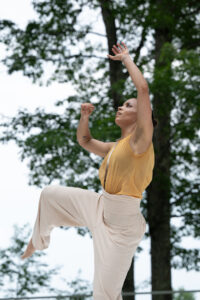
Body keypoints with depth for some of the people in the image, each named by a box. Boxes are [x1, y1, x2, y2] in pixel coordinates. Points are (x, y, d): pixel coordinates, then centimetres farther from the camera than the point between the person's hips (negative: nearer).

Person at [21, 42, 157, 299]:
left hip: (121, 225, -8)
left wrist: (126, 59, -12)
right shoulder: (114, 147, 9)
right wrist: (84, 116, 8)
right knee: (50, 194, 20)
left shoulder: (141, 140, -15)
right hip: (100, 208, 8)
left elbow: (143, 89, -25)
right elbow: (84, 140, 28)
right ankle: (37, 241, 43)